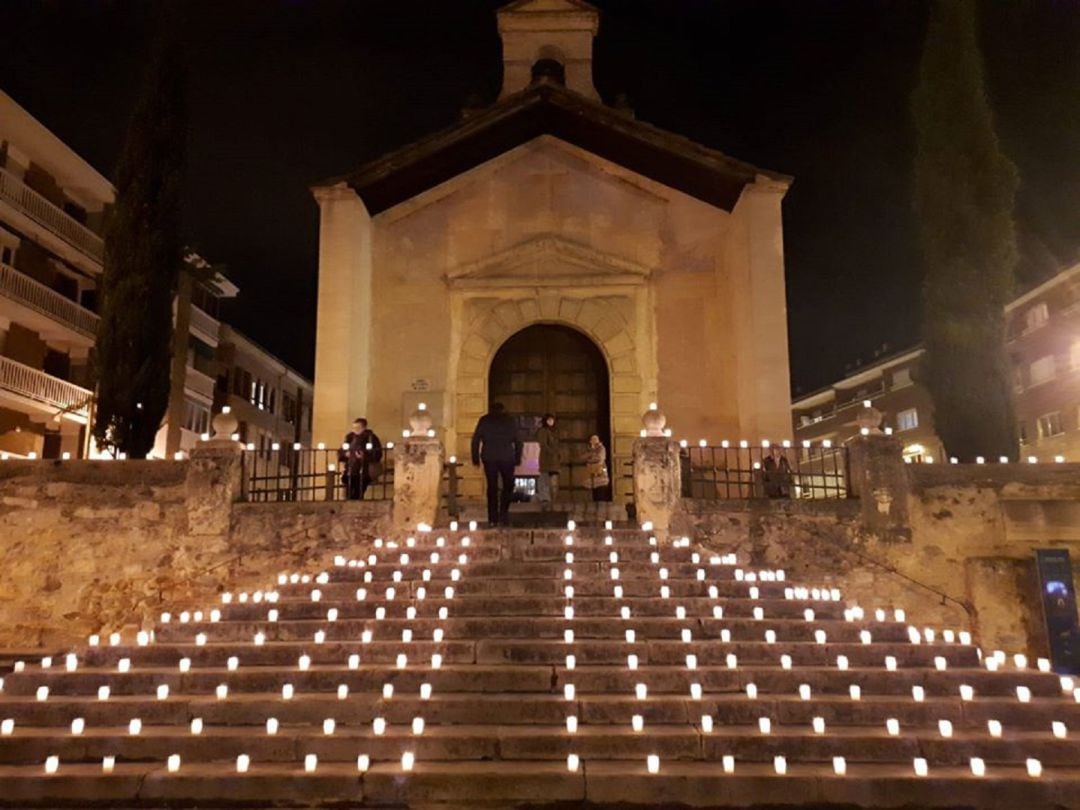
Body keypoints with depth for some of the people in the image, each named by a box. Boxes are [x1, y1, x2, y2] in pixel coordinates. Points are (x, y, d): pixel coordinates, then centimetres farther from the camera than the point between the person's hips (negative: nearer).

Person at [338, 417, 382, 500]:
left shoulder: (371, 438, -2)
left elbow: (377, 454, -7)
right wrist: (345, 454, -7)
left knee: (358, 496, -6)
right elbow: (340, 452, 16)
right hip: (349, 472, 4)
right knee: (349, 496, 2)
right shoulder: (349, 437, 11)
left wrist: (364, 456, -20)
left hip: (363, 473, -4)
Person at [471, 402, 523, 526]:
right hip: (507, 458, -1)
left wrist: (475, 458, 6)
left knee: (492, 487, 5)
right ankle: (503, 512, -5)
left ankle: (493, 518, 2)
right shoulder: (510, 421, 9)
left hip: (489, 458, 1)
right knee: (508, 486, 11)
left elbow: (475, 440, 4)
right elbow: (518, 441, 5)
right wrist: (518, 458, 9)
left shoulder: (484, 420, 8)